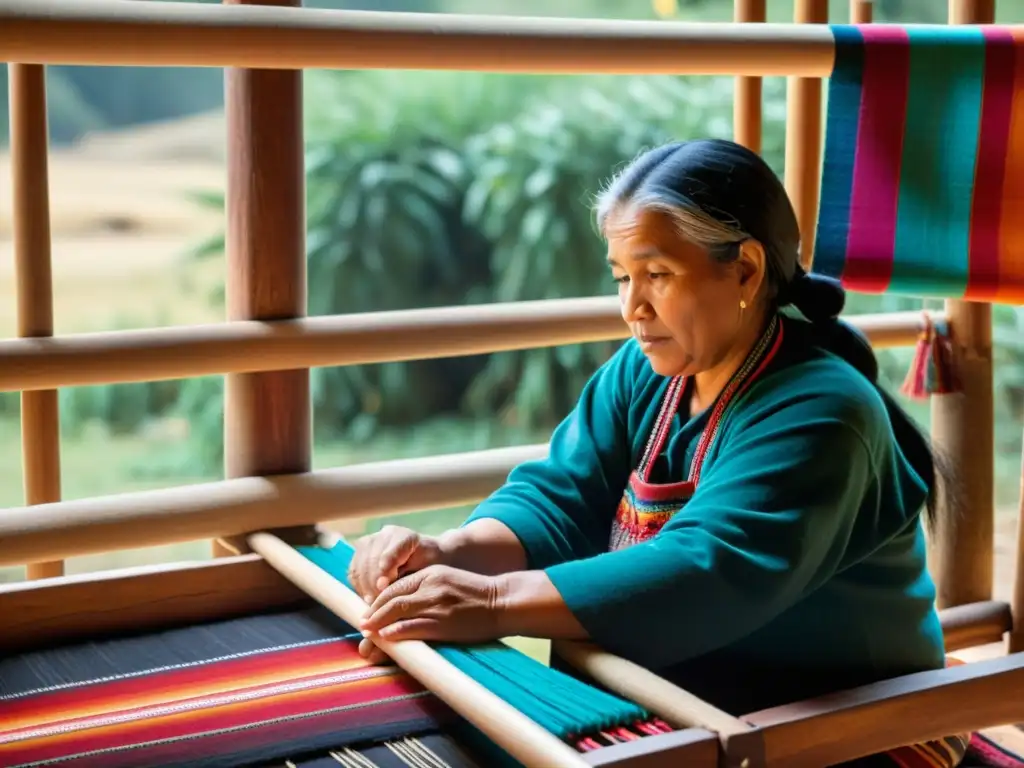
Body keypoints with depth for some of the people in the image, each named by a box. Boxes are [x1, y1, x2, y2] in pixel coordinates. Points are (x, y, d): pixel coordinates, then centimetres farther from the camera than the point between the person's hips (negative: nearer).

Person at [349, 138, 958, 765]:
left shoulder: (815, 414, -22)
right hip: (668, 702, 7)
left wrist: (497, 603, -39)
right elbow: (560, 500, -3)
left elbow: (706, 575, -33)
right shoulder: (645, 372, 3)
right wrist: (450, 555, -23)